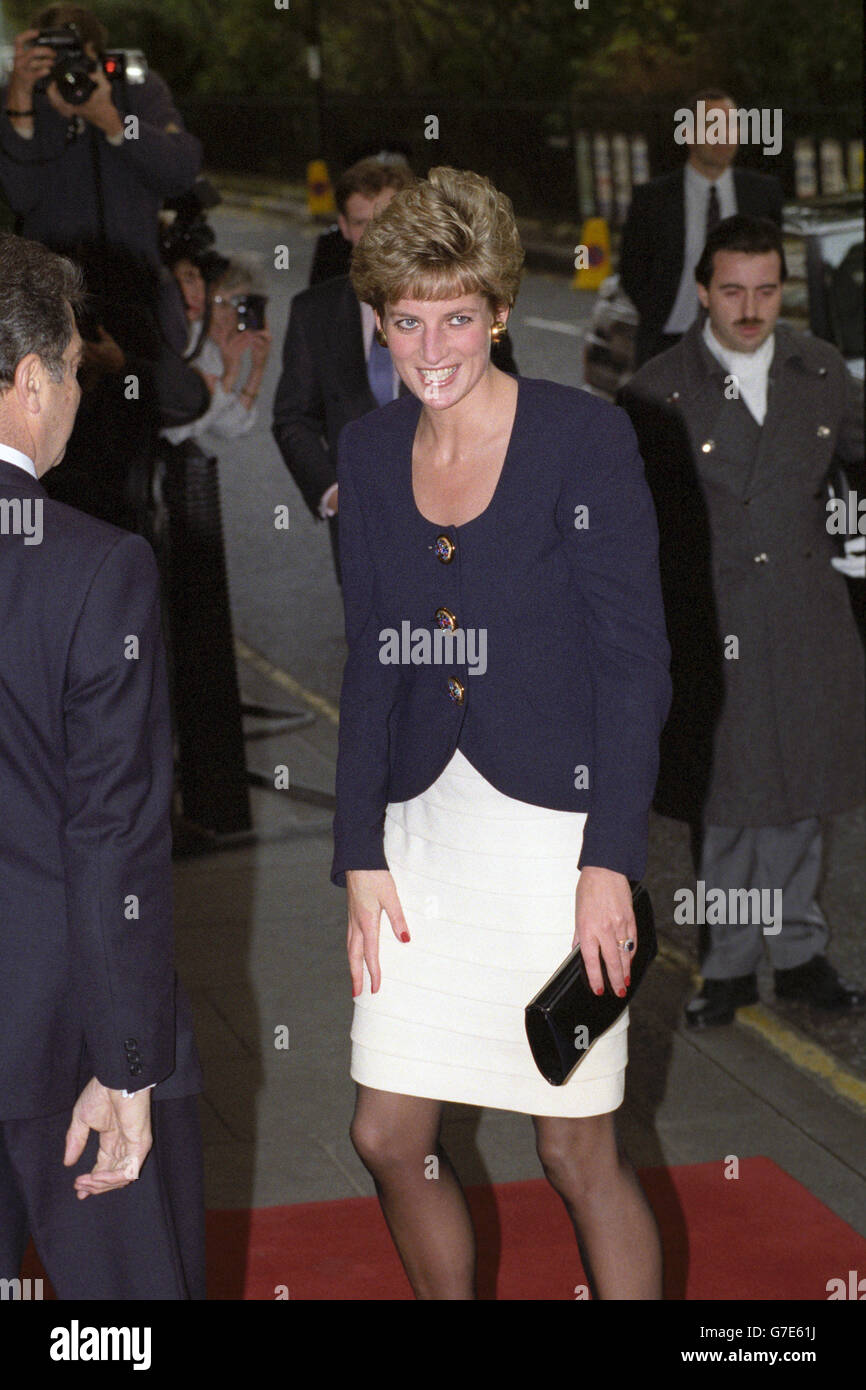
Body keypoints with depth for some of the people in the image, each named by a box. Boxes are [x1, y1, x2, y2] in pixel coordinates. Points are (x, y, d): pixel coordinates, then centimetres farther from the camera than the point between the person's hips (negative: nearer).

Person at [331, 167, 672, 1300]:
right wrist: (361, 857, 3)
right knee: (390, 1139, 8)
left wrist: (609, 864, -15)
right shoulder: (370, 451, 8)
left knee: (580, 1155, 3)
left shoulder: (586, 439, -8)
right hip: (422, 831, 5)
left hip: (553, 825, -5)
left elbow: (635, 662, -9)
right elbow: (371, 666, 10)